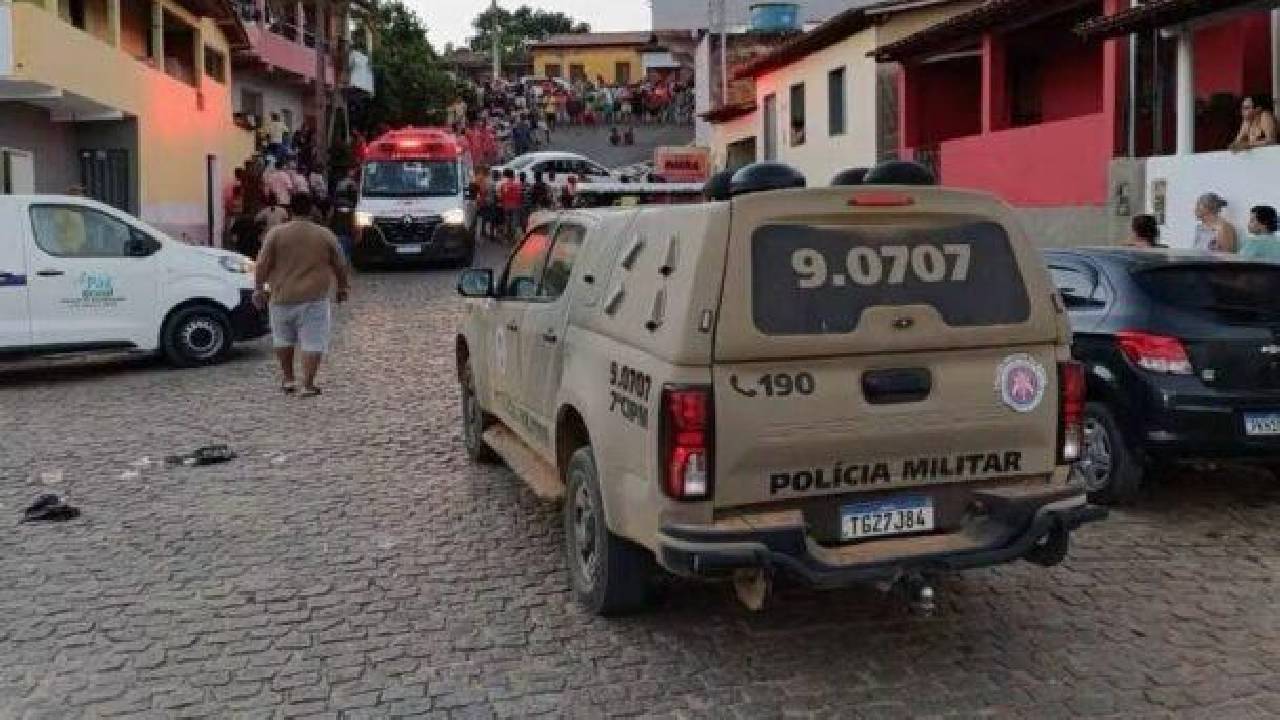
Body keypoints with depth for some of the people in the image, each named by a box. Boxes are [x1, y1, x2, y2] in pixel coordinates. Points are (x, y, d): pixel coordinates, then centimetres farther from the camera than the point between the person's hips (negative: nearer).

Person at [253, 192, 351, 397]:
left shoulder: (276, 234, -2)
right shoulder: (325, 235, 0)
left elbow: (262, 265, -2)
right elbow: (340, 265, 7)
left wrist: (259, 289, 8)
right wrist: (343, 288, 20)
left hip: (282, 298, 1)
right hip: (315, 298, -1)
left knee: (283, 338, 19)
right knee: (313, 341, 1)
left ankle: (288, 379, 24)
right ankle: (308, 384, -4)